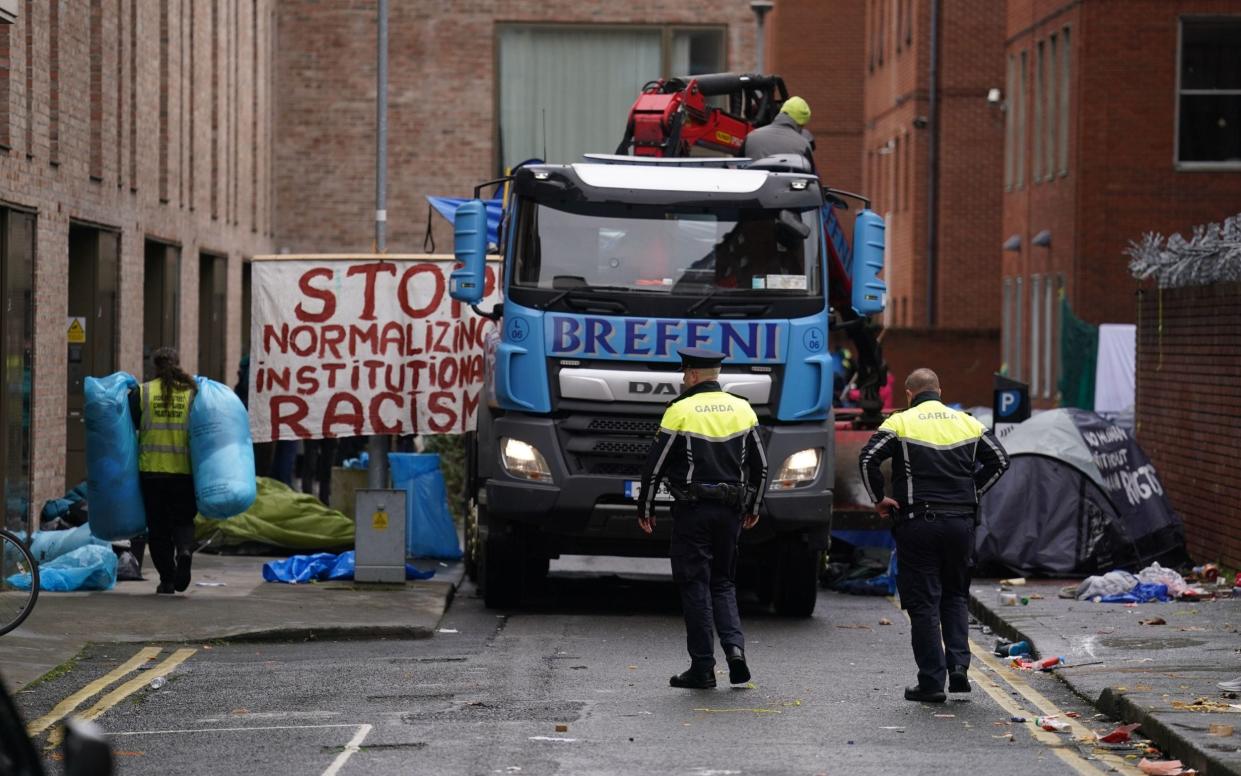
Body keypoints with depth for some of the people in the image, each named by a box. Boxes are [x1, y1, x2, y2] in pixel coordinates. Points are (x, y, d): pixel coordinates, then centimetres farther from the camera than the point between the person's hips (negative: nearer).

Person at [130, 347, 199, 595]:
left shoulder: (141, 393, 0)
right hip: (184, 470, 0)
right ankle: (184, 550, -19)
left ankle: (167, 579, 6)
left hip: (151, 470, 0)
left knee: (158, 526, 9)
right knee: (183, 519, 12)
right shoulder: (192, 393, 1)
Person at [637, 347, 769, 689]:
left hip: (692, 510, -4)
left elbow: (655, 465, -5)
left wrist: (645, 509, 6)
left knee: (695, 586, 1)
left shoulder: (680, 411, -7)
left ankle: (703, 667, 1)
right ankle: (734, 646, -5)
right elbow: (760, 465, 12)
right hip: (731, 509, 4)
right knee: (723, 583, 16)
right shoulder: (742, 409, 7)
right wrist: (754, 507, 23)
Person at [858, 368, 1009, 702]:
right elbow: (999, 460, 11)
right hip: (961, 522, 4)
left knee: (923, 602, 1)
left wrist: (879, 499, 1)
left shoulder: (900, 423, -1)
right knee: (955, 596, 18)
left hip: (917, 522, -3)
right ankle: (959, 666, 2)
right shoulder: (967, 423, 11)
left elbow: (868, 459, -11)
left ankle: (932, 681, 0)